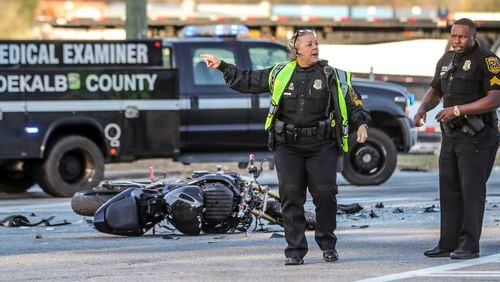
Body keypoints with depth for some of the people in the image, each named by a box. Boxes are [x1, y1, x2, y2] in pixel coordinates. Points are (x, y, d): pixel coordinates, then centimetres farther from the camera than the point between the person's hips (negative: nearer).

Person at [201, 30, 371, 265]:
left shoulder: (332, 76, 5)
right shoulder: (280, 74, 10)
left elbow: (353, 105, 6)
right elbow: (249, 81, 20)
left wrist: (361, 124, -12)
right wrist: (221, 66, 20)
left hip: (322, 146, -1)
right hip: (287, 146, 1)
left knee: (325, 194, -5)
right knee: (291, 197, -3)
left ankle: (327, 245, 15)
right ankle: (295, 250, 2)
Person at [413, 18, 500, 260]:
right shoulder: (446, 61, 14)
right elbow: (435, 91, 27)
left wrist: (458, 110, -21)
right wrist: (422, 109, 5)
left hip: (476, 137, -8)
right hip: (451, 136, 8)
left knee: (472, 191, -8)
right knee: (449, 190, 8)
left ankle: (469, 245, -6)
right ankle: (448, 244, 12)